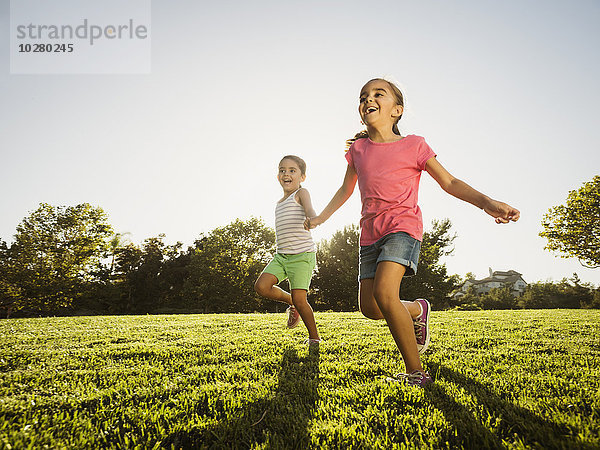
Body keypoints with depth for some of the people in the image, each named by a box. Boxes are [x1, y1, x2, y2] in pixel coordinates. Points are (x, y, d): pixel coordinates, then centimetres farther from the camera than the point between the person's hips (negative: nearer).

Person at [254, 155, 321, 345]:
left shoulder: (301, 193, -3)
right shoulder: (280, 203, 19)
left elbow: (309, 210, -25)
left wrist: (312, 219, -46)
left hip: (302, 255, -7)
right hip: (281, 256, 7)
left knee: (299, 299, -11)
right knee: (261, 286, -12)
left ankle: (314, 338, 12)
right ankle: (291, 303, 15)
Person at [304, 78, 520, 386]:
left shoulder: (413, 146, -2)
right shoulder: (358, 148, 9)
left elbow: (449, 183, 0)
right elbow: (346, 190, 24)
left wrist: (487, 203, -14)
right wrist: (320, 217, 26)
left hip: (403, 226, -5)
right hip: (370, 234, 5)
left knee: (384, 292, -27)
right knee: (369, 307, 1)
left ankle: (415, 372, -12)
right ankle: (417, 309, 32)